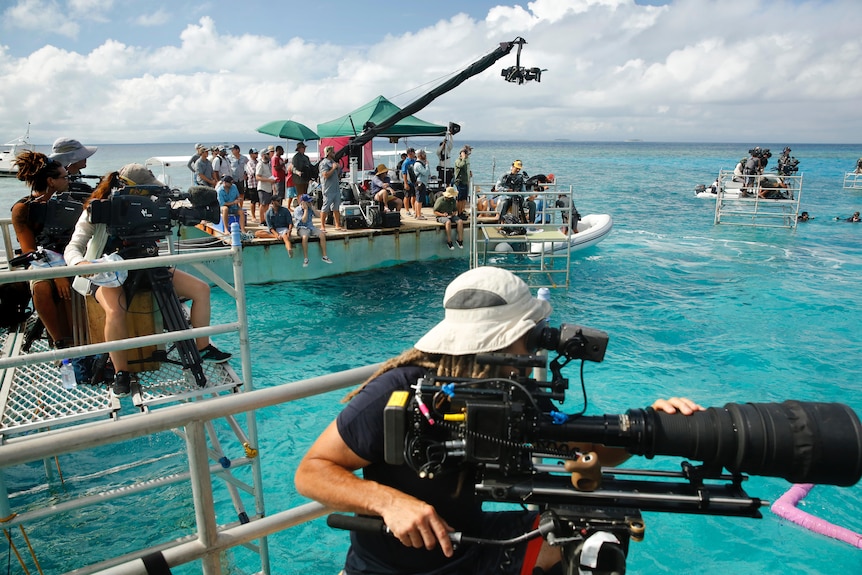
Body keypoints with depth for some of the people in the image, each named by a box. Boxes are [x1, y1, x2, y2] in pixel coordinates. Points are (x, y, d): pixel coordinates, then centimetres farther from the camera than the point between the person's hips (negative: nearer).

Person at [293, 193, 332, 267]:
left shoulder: (310, 208, 9)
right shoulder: (297, 210, -8)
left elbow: (319, 215, 3)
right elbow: (304, 220, -19)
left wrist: (312, 208, -3)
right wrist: (306, 209, -14)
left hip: (311, 227, 5)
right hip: (302, 228, -5)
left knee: (322, 234, -19)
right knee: (305, 237, -38)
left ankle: (324, 256, -11)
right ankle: (305, 258, -29)